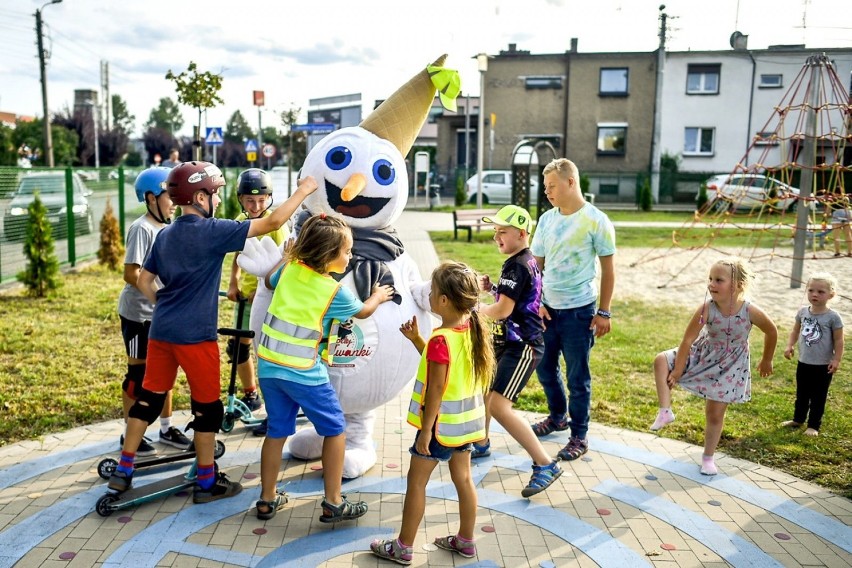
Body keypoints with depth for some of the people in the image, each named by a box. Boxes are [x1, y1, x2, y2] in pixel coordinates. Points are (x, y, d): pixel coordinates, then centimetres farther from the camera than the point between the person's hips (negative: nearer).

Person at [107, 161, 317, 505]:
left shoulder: (165, 234, 10)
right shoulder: (212, 231, -13)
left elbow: (144, 280, 15)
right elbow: (272, 223, -15)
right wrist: (302, 192, -5)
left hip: (160, 331, 7)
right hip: (195, 335, -7)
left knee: (149, 397, 16)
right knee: (207, 406, 5)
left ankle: (123, 471, 24)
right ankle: (207, 482, 15)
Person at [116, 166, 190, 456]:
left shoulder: (167, 228, 8)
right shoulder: (141, 228, -17)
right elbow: (132, 274, -22)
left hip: (162, 313, 8)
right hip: (139, 314, -7)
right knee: (139, 373, 4)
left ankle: (166, 428, 27)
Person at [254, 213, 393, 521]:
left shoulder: (289, 268, 0)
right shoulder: (335, 291, -13)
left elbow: (270, 280, 25)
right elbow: (363, 311, 8)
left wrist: (288, 255, 39)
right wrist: (378, 297, 29)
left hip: (268, 365, 6)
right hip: (303, 373, -6)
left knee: (277, 431, 19)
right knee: (335, 429, 10)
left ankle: (267, 500, 29)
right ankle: (333, 504, 13)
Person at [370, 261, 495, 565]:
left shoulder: (441, 339, -26)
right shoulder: (472, 330, -1)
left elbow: (436, 390, -23)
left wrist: (426, 431, -16)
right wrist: (417, 340, 5)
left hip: (442, 423, -8)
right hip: (466, 420, 8)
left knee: (416, 482, 7)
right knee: (463, 479, 19)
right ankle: (466, 540, 32)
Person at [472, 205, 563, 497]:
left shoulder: (518, 266, -20)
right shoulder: (526, 262, 10)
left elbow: (502, 310, -25)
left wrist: (476, 307, -8)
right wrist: (492, 288, 5)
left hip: (522, 347, -11)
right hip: (506, 342, 11)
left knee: (499, 407, -16)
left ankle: (546, 465, -9)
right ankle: (482, 444, 43)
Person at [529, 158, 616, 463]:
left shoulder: (596, 220, -9)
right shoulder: (547, 219, 5)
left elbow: (608, 269, -5)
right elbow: (537, 264, 9)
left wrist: (603, 312, -7)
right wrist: (537, 303, -1)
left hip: (579, 311, -5)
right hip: (548, 308, 5)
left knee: (578, 377, 4)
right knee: (545, 367, 17)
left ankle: (579, 437, 20)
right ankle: (558, 417, 40)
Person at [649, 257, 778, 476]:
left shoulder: (751, 312, -27)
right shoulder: (706, 309, -27)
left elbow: (772, 332, -7)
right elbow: (688, 340, -19)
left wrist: (766, 361, 7)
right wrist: (678, 370, -15)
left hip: (730, 366, -1)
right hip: (703, 355, 1)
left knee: (715, 413, 7)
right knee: (661, 360, -19)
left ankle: (708, 458, 26)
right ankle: (665, 411, -10)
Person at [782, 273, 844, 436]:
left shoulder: (833, 317, -15)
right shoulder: (803, 312, -2)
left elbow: (838, 340, -11)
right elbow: (795, 331, 10)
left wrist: (837, 360, -14)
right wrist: (789, 346, -3)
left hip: (823, 366, -5)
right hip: (803, 363, 5)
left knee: (818, 397, 8)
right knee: (801, 394, 20)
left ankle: (813, 425, 19)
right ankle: (798, 419, 35)